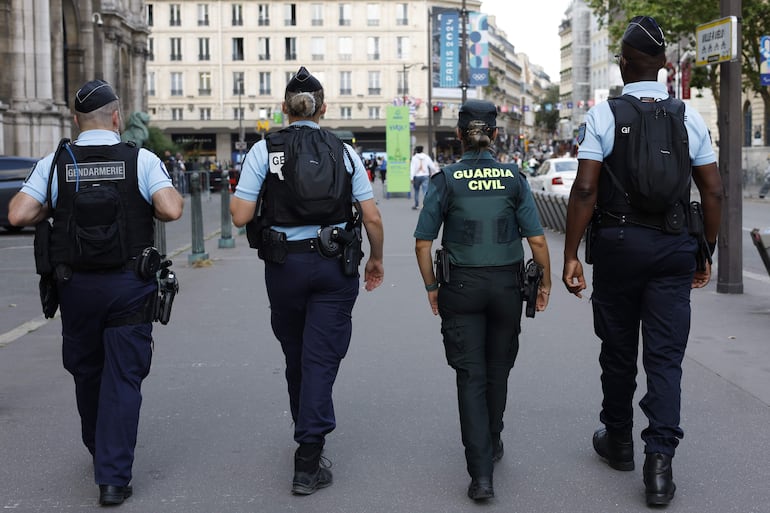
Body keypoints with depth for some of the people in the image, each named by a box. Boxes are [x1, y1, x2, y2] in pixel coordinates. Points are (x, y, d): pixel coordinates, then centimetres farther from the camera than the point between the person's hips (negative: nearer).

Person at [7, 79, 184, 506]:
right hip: (130, 286, -2)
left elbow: (18, 215, -10)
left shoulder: (55, 163, -2)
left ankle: (100, 452, 38)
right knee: (123, 378, 2)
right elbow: (171, 210, -16)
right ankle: (113, 478, -1)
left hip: (75, 285, 2)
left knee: (86, 372, 20)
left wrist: (51, 210, 10)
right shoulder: (141, 160, -5)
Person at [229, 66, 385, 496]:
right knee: (321, 359, 1)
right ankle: (308, 463, -5)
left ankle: (307, 434, 39)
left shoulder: (265, 149, -2)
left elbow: (241, 216, -9)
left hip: (284, 264, 1)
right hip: (335, 267, 0)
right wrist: (376, 259, 15)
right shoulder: (344, 151, 1)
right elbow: (372, 217, -1)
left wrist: (233, 198, 14)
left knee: (296, 355, 19)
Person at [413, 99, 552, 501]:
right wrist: (545, 282, 8)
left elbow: (423, 243, -7)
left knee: (471, 377, 1)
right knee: (498, 369, 21)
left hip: (461, 287, -2)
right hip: (506, 286, 2)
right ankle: (492, 444, 40)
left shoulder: (445, 180, -6)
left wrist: (431, 287, 6)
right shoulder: (514, 178, -3)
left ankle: (481, 473, -8)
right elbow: (536, 239, -5)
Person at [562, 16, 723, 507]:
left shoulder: (602, 116, -5)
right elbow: (714, 191, 3)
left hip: (618, 242, -1)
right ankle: (660, 459, -5)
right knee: (666, 355, 3)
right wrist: (707, 252, 14)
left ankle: (618, 441, 30)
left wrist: (571, 255, -6)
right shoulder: (690, 117, 2)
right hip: (675, 246, 1)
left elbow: (585, 190, -10)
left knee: (619, 348, 14)